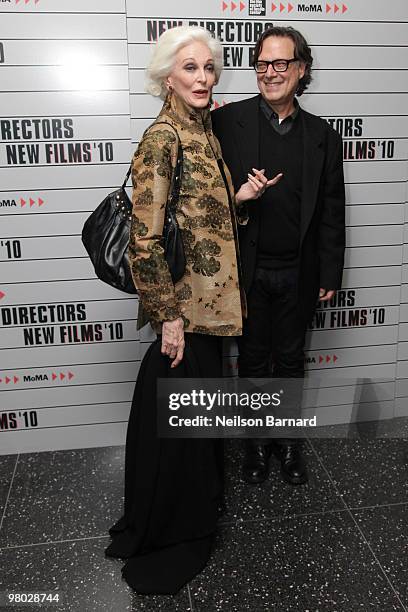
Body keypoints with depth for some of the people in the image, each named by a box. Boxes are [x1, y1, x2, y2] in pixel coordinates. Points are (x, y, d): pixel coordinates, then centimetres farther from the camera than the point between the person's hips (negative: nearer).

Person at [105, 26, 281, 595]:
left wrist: (240, 196, 2)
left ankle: (197, 501, 45)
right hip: (183, 301, -8)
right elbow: (145, 238, -20)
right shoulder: (162, 138, -15)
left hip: (212, 297, 9)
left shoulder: (207, 133, 11)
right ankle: (164, 540, 27)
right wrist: (169, 316, -18)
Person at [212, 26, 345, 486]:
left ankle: (288, 439, 36)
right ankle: (257, 440, 33)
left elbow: (331, 211, 3)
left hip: (298, 274, 2)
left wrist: (329, 275, 2)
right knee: (254, 359, 13)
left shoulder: (321, 135, 3)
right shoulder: (227, 121, -4)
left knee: (290, 360, 15)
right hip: (246, 271, -1)